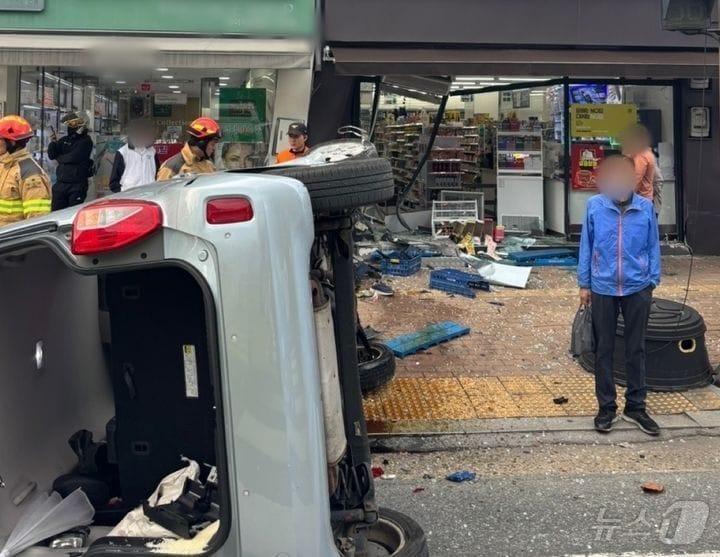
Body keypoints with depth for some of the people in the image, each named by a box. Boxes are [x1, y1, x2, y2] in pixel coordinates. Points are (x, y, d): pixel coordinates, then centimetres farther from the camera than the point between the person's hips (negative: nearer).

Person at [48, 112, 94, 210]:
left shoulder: (85, 140, -4)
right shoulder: (64, 140, 13)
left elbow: (74, 157, -15)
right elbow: (51, 155, 7)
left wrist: (60, 158, 1)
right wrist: (52, 143, -10)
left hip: (77, 184, -6)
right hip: (60, 183, 6)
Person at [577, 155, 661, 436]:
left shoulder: (645, 207, -4)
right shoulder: (595, 206, -5)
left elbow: (653, 246, 4)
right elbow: (586, 246, 1)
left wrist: (652, 282, 3)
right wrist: (584, 284, 2)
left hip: (637, 289, 1)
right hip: (603, 288, 0)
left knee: (636, 349, 10)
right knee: (603, 350, 9)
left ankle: (636, 407, 23)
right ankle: (606, 407, 21)